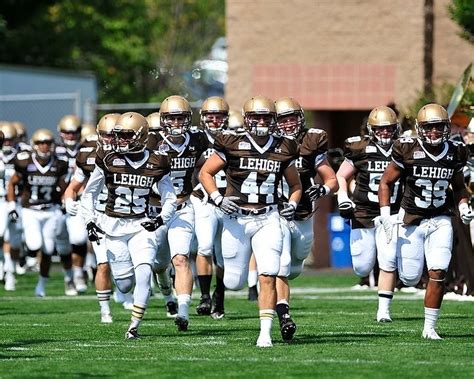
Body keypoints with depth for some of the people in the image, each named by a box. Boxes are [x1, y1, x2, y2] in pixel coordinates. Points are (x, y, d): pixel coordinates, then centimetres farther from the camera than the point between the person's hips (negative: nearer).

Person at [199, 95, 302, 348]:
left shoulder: (282, 150, 5)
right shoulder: (233, 145, -4)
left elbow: (295, 185, 19)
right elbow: (205, 173, 2)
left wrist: (292, 204, -1)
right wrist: (218, 199, -12)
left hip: (268, 219, 1)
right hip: (236, 219, -1)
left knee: (268, 277, -13)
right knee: (234, 283, 4)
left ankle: (265, 333, -10)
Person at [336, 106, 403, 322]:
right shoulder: (360, 150, -6)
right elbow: (341, 176, 5)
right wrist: (343, 198, -10)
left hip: (391, 215, 1)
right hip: (364, 213, -1)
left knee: (388, 263, -12)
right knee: (363, 269, 3)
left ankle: (384, 310, -2)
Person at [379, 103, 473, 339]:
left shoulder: (455, 153, -1)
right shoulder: (407, 151, -12)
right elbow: (385, 183, -2)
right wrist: (385, 216, -10)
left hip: (440, 221, 2)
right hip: (411, 220, -1)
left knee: (438, 273, -15)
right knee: (410, 279, 2)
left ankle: (429, 327, -4)